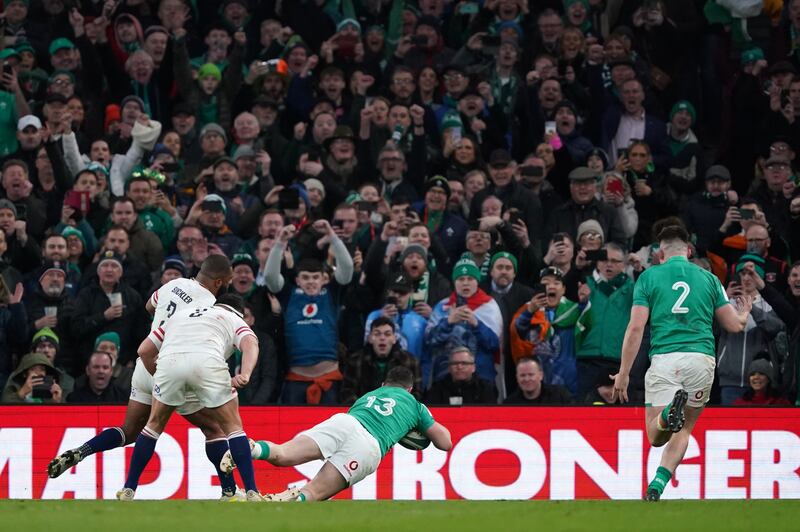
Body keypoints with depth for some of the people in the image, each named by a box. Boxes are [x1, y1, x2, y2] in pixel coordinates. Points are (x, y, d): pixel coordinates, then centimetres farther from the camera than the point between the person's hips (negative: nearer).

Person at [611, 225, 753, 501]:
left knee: (656, 436, 2)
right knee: (683, 430, 18)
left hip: (664, 360, -2)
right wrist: (744, 314, 39)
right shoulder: (708, 278, 13)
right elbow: (734, 325, 15)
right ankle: (658, 484, -3)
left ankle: (670, 412, -33)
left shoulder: (648, 277, 8)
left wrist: (623, 373, 3)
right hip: (702, 359, 2)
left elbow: (636, 328, -1)